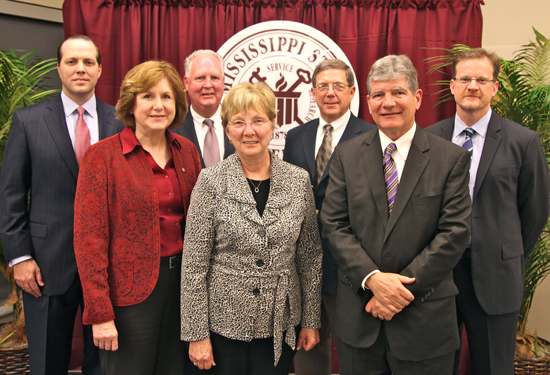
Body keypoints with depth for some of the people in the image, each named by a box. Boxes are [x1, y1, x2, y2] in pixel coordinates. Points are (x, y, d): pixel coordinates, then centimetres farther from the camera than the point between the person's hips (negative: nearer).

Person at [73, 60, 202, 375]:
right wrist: (100, 314, -13)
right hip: (130, 289, -4)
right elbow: (89, 237, -11)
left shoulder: (187, 151, 5)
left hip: (183, 281, 5)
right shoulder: (103, 156, -9)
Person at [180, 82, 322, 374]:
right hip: (222, 323, -2)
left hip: (279, 326, 2)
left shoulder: (298, 180, -1)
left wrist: (311, 320, 6)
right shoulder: (211, 182, -8)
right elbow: (194, 265, -7)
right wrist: (196, 334, -8)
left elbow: (310, 257, 4)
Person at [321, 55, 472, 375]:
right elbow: (334, 225, -2)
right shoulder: (347, 155, 3)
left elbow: (455, 232, -8)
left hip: (424, 319, -1)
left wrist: (404, 286, -14)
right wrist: (372, 278, -14)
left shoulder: (452, 158, -3)